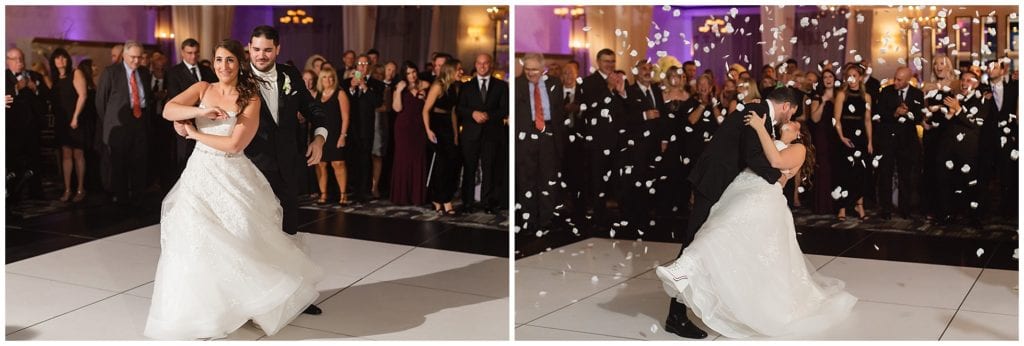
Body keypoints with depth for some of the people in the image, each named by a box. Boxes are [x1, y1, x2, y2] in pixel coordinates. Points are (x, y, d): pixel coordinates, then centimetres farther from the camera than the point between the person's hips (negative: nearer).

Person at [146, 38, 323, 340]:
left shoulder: (251, 99, -4)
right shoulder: (202, 89, 6)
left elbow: (235, 144, -14)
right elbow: (168, 111, -7)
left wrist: (195, 133, -7)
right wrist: (202, 112, -20)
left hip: (234, 177, -2)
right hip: (201, 175, 2)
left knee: (239, 241, 2)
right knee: (199, 241, 1)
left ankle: (244, 302, 22)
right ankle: (202, 308, 12)